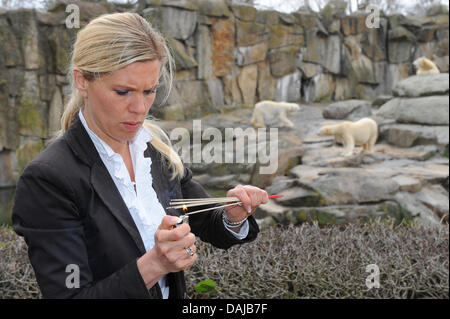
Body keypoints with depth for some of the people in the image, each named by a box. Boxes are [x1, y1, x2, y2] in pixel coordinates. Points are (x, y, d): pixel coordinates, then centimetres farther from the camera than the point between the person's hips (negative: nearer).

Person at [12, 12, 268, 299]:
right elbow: (70, 292, -25)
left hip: (173, 292, 5)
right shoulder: (47, 180, -24)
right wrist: (154, 264, -36)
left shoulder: (157, 144, -8)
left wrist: (233, 218, -19)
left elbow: (207, 226, 1)